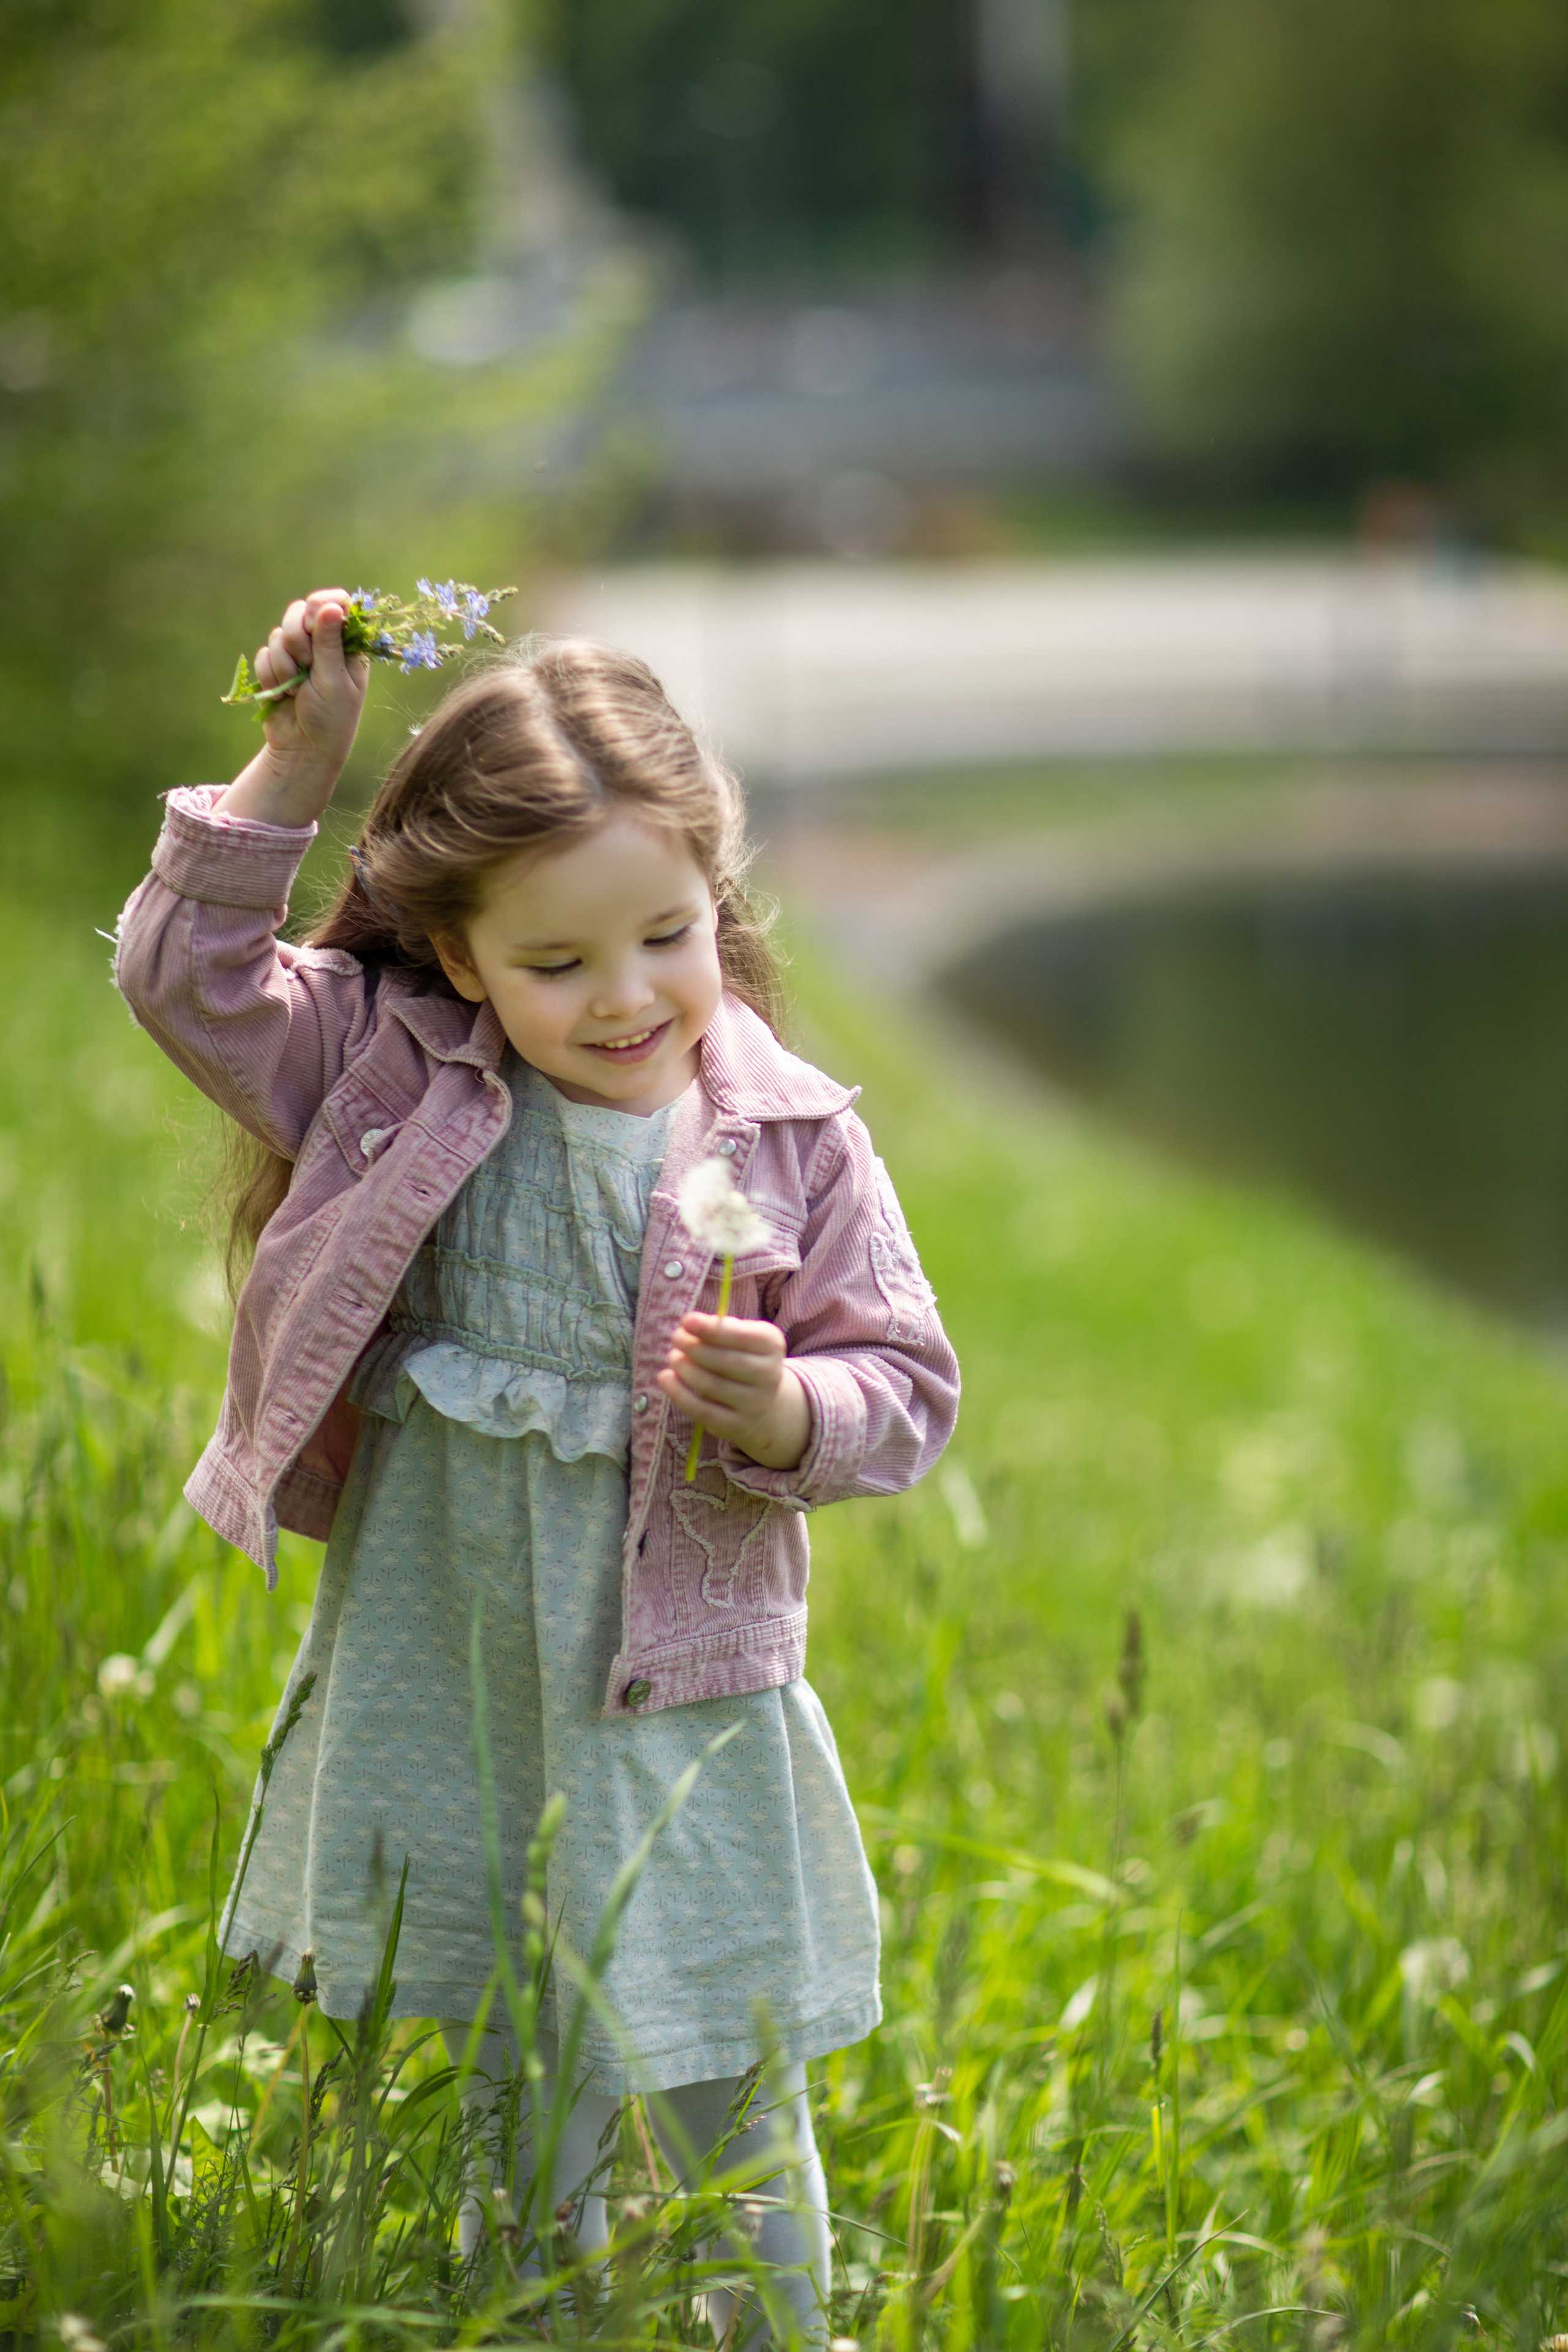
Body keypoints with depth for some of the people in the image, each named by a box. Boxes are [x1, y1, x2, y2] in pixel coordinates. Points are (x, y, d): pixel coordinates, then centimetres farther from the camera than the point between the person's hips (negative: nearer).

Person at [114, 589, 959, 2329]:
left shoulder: (795, 1140, -7)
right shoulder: (396, 1075, -3)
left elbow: (905, 1387, -3)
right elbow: (187, 978, -3)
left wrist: (782, 1412, -24)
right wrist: (296, 767, -12)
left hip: (682, 1711, -1)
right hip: (443, 1707, 2)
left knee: (734, 2136, 8)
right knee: (511, 2126, 16)